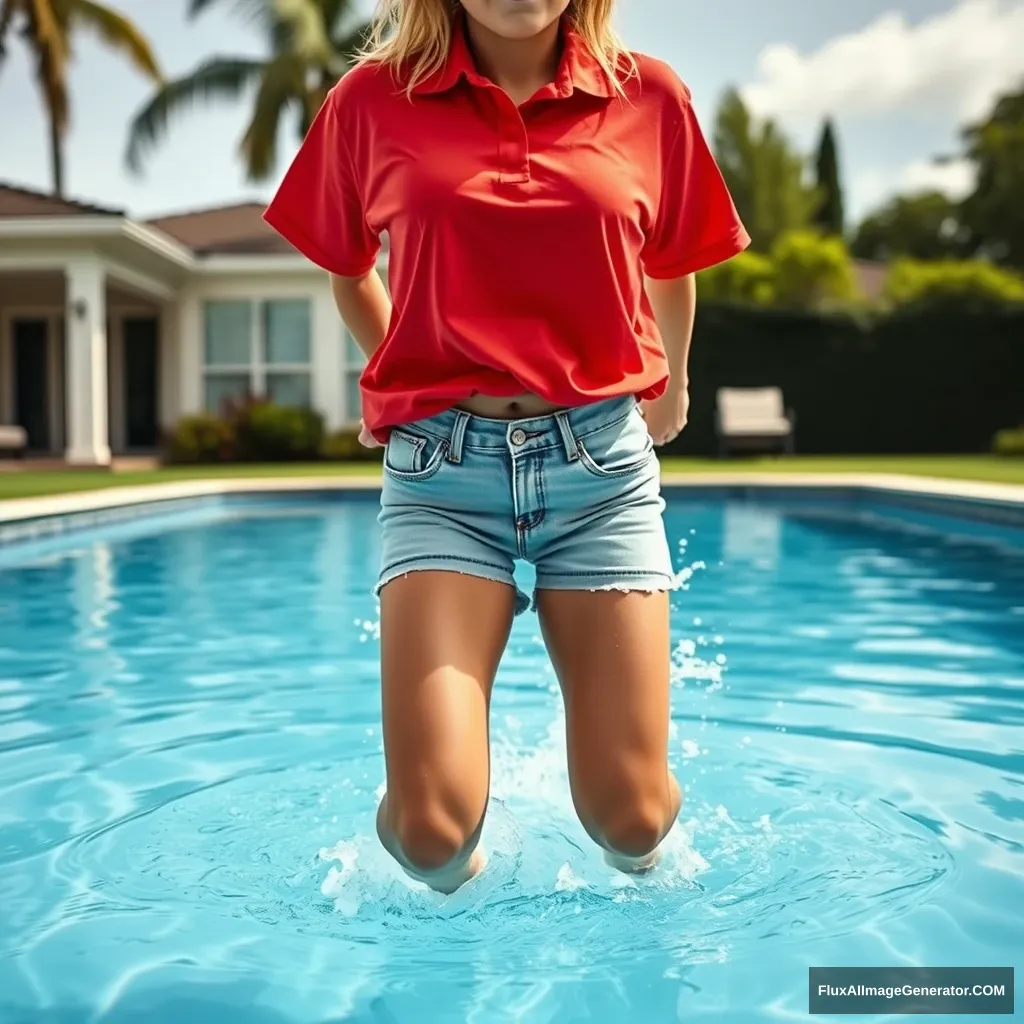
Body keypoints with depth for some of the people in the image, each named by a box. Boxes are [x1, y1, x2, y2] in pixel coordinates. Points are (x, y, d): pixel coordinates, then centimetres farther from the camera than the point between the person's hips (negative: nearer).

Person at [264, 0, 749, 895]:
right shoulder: (372, 100, 3)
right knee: (432, 828, -11)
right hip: (440, 468, -1)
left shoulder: (649, 97, 6)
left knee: (630, 817, 1)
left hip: (603, 461, 1)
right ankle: (454, 880, 27)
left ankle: (642, 872, 39)